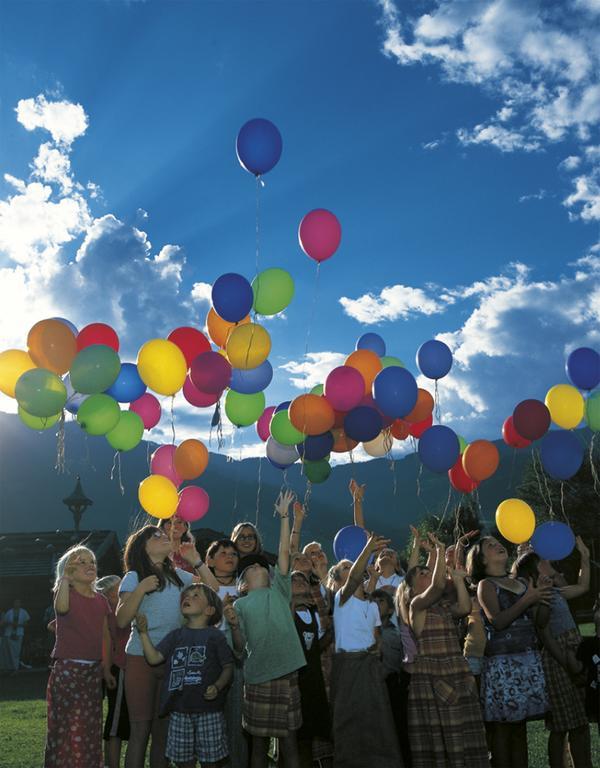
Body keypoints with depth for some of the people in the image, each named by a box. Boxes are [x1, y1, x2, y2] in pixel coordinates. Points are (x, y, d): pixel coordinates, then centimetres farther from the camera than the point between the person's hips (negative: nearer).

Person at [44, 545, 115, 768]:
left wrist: (106, 669, 12)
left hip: (93, 671, 5)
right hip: (67, 670, -5)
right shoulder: (66, 593, -7)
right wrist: (65, 577, -25)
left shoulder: (101, 600, 10)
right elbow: (62, 608, -33)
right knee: (66, 728, -3)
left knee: (90, 729, 11)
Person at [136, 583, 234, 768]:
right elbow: (154, 658, 1)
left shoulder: (214, 636, -2)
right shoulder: (175, 636, 10)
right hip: (179, 709, 3)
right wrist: (144, 633, -8)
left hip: (208, 710, -3)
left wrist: (217, 686, -19)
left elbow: (228, 667, -3)